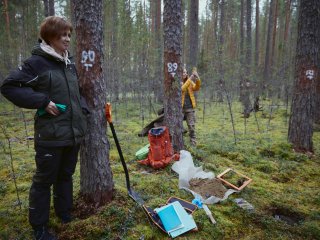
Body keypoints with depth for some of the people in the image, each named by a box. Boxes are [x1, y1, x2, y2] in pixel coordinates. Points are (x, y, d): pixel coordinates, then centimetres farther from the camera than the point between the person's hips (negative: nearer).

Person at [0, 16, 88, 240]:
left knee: (66, 176, 19)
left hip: (74, 133, 7)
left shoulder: (70, 64, 10)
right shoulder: (36, 62, -10)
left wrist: (83, 110, 7)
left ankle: (65, 215, 38)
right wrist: (42, 102, -19)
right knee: (44, 180, 8)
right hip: (51, 136, -6)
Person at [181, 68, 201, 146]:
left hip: (190, 108, 3)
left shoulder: (190, 82, 10)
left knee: (192, 127, 4)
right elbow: (181, 89, -21)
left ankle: (193, 144, 12)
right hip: (180, 108, -3)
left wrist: (197, 79, -26)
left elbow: (196, 88, -9)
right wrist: (190, 79, -25)